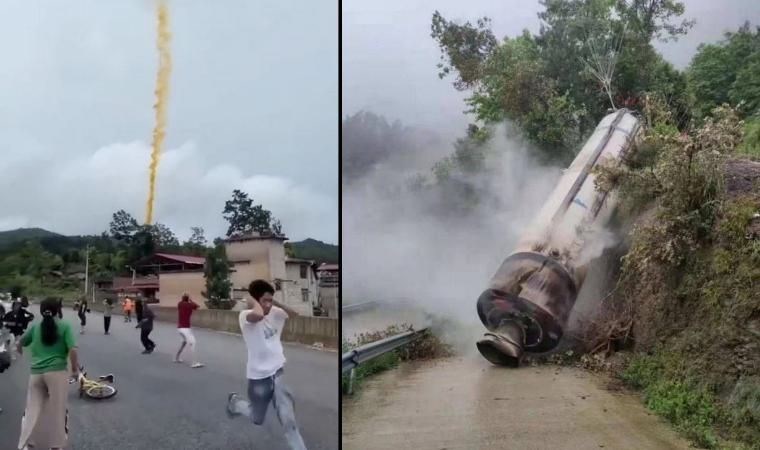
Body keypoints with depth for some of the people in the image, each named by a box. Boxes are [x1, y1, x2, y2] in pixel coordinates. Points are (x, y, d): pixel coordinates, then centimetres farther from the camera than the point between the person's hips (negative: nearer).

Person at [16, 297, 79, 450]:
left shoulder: (35, 327, 9)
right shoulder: (64, 326, -3)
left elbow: (21, 343, 25)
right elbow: (72, 349, -11)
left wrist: (20, 349, 49)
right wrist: (75, 368, 3)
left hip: (36, 373, 3)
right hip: (57, 372, -3)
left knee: (32, 409, 13)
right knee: (58, 410, 8)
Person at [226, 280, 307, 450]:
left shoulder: (275, 313, -3)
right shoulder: (245, 315, -22)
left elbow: (297, 314, -7)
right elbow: (258, 315, -45)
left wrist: (278, 303, -14)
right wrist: (252, 301, -25)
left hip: (279, 371, 4)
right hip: (259, 376, -3)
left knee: (289, 419, -2)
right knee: (257, 419, 20)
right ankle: (234, 402, 50)